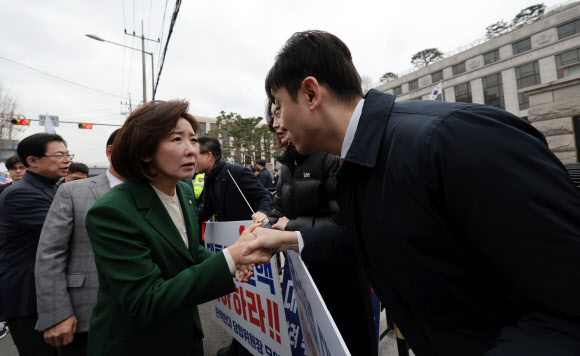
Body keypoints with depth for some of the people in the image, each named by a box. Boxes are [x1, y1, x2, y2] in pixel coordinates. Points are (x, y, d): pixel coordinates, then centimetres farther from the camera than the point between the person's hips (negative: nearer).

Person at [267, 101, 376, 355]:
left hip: (340, 274, -7)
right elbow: (280, 210, 12)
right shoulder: (288, 163, 8)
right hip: (303, 272, 8)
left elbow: (342, 221, -25)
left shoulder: (332, 154, -18)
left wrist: (292, 226, -17)